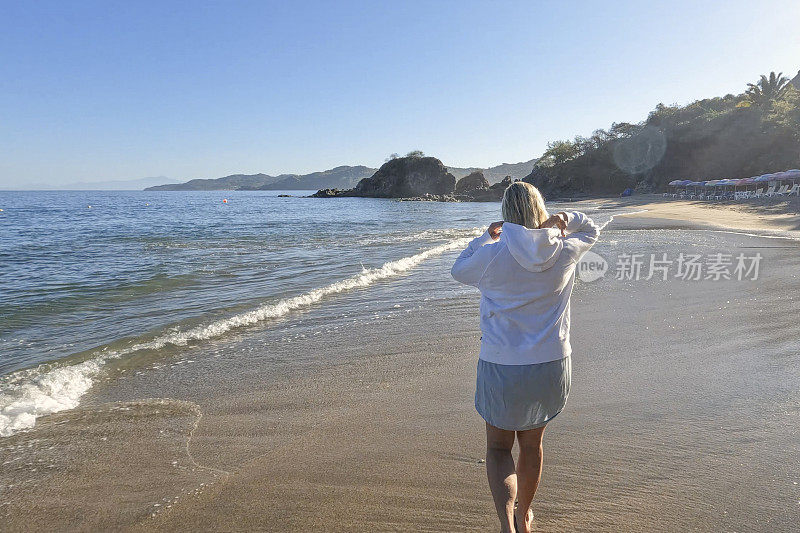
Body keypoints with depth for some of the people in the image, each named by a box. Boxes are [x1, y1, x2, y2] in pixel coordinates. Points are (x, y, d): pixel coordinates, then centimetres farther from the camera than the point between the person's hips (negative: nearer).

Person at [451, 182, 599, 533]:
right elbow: (591, 231, 19)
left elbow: (459, 270, 8)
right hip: (551, 364, 4)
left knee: (498, 448, 15)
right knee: (532, 444, 23)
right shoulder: (565, 251, -3)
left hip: (501, 368, -3)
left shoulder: (493, 255, -13)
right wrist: (566, 220, 0)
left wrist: (488, 235, 11)